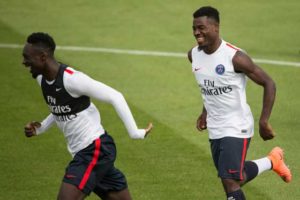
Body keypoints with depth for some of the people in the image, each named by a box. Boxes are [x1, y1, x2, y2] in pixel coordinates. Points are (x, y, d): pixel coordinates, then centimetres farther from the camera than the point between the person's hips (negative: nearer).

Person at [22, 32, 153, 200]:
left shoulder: (72, 79, -21)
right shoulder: (42, 79, 5)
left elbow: (115, 97, -18)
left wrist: (134, 132, -15)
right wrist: (40, 128, 10)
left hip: (95, 149, -9)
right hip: (83, 151, 9)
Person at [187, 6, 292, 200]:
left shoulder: (235, 57, -21)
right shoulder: (193, 55, -1)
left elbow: (269, 84, -13)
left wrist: (264, 122, -16)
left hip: (237, 127, -7)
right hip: (215, 129, 7)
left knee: (230, 182, -15)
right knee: (236, 176, 18)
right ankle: (272, 161, 43)